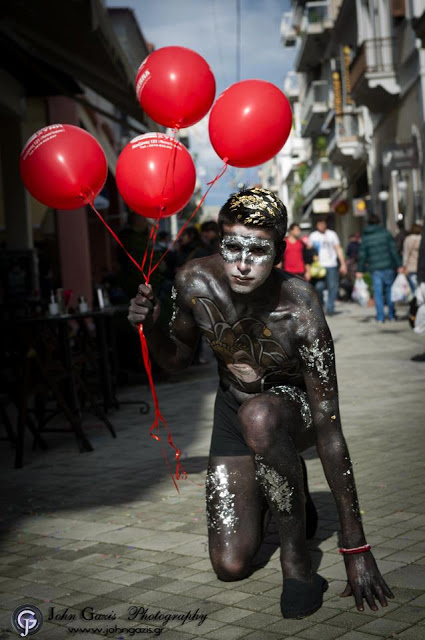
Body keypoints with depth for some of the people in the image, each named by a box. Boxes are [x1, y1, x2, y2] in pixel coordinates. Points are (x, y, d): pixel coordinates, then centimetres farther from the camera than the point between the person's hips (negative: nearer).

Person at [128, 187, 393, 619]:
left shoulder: (301, 313, -33)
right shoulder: (195, 282, -21)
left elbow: (328, 428, -33)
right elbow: (178, 359, -1)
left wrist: (356, 548, -32)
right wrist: (152, 330, -26)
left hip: (294, 407, -3)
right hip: (232, 408, 4)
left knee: (258, 416, -43)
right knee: (231, 567, -3)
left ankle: (296, 557, -22)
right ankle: (278, 487, 29)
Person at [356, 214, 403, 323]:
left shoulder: (365, 237, 4)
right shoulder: (385, 233, 0)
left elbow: (362, 255, 3)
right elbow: (394, 250, -4)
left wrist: (360, 270, 8)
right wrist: (399, 265, -3)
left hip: (374, 269, 1)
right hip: (388, 266, 0)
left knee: (378, 292, 5)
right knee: (390, 290, 11)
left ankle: (380, 317, 3)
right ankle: (391, 315, 16)